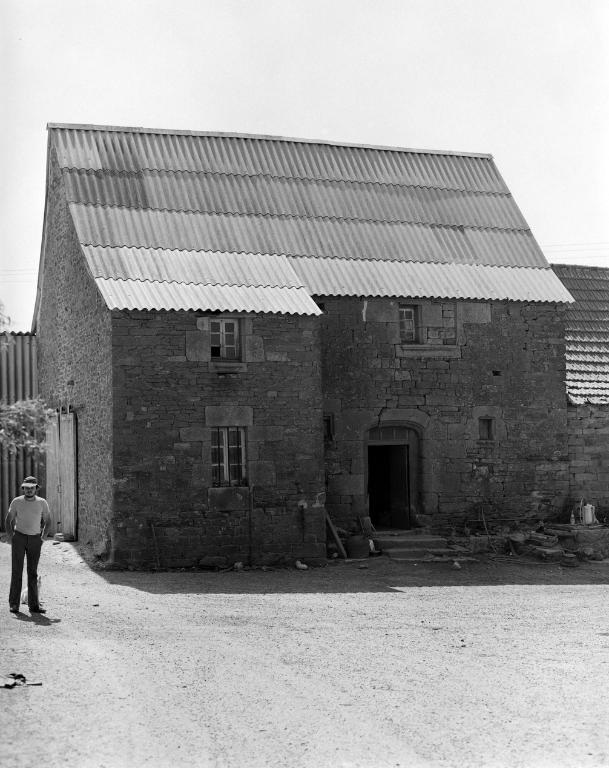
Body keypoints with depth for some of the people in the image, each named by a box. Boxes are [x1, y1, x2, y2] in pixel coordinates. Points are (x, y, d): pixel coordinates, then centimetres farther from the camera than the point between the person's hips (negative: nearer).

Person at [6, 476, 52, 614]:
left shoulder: (42, 503, -2)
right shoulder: (16, 502, -4)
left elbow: (47, 521, 11)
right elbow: (8, 520, 9)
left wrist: (42, 536, 1)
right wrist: (10, 537, 0)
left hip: (35, 540, 1)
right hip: (19, 537, -1)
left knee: (33, 572, 2)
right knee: (17, 571, -4)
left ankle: (33, 605, 4)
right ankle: (14, 604, 1)